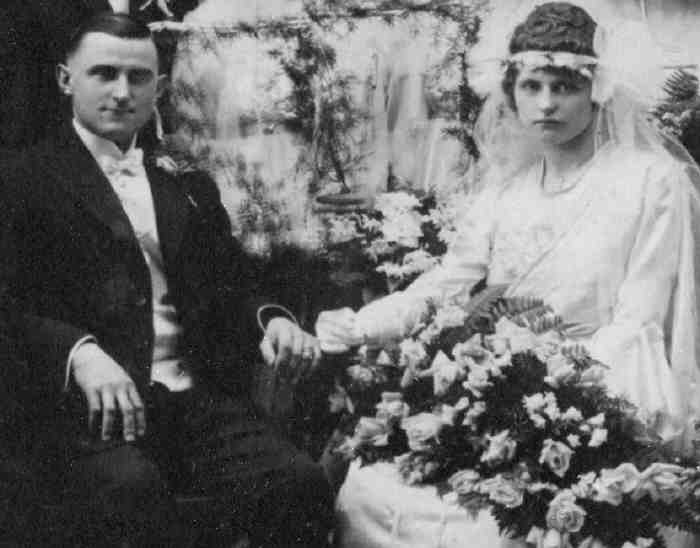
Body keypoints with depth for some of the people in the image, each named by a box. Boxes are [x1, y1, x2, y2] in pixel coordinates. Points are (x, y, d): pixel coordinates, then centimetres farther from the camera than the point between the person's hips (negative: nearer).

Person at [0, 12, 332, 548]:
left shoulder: (190, 186, 24)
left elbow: (236, 285, 20)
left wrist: (271, 320, -4)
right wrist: (79, 352, -22)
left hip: (200, 397, 4)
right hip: (91, 404, -4)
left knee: (301, 484, -25)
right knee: (129, 488, -38)